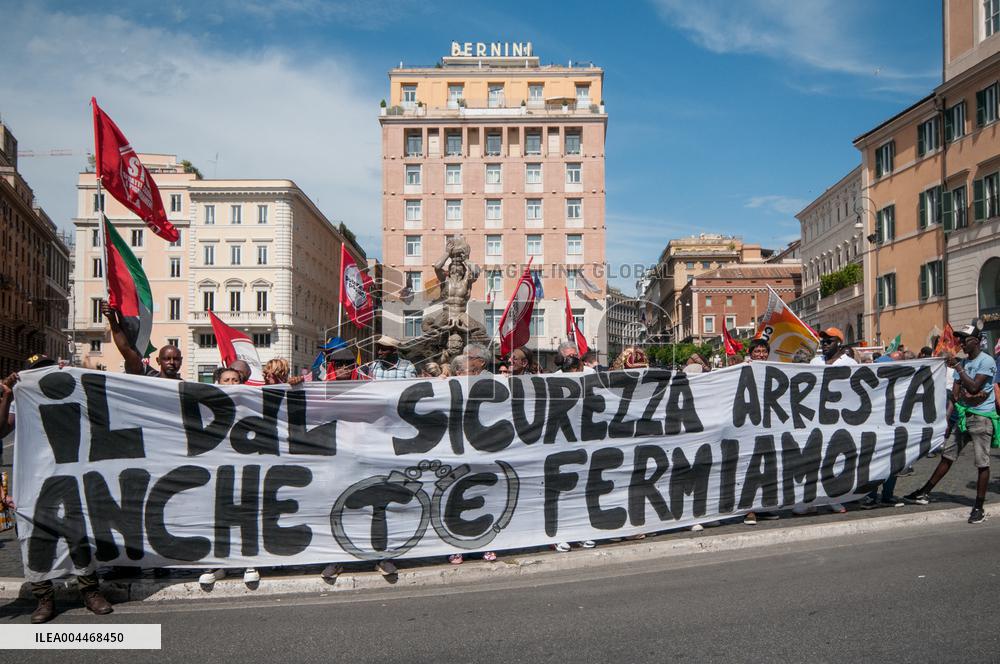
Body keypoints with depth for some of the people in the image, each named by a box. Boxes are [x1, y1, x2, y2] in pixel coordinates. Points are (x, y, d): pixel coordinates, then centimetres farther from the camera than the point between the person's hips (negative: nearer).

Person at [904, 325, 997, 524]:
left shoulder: (986, 361, -9)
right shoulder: (963, 362, 13)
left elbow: (973, 387, -19)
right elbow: (955, 392, 8)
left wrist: (958, 368, -11)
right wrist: (967, 397, -13)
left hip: (982, 418, -7)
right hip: (963, 416, 7)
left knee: (982, 463, -2)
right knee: (947, 456, 10)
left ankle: (978, 508, 4)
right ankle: (924, 493, 15)